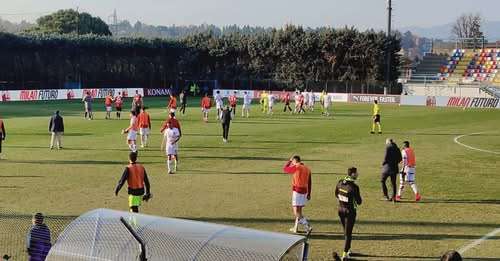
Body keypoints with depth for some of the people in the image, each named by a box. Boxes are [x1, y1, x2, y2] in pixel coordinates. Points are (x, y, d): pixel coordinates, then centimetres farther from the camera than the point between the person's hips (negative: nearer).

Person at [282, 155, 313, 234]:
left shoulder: (296, 167, -11)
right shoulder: (307, 169, 9)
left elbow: (285, 169, 3)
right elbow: (309, 183, 12)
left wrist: (289, 161, 17)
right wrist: (309, 194, 18)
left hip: (297, 191, -8)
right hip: (304, 192, 8)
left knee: (296, 212, -7)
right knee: (299, 210, 19)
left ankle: (308, 227, -19)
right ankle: (295, 227, 29)